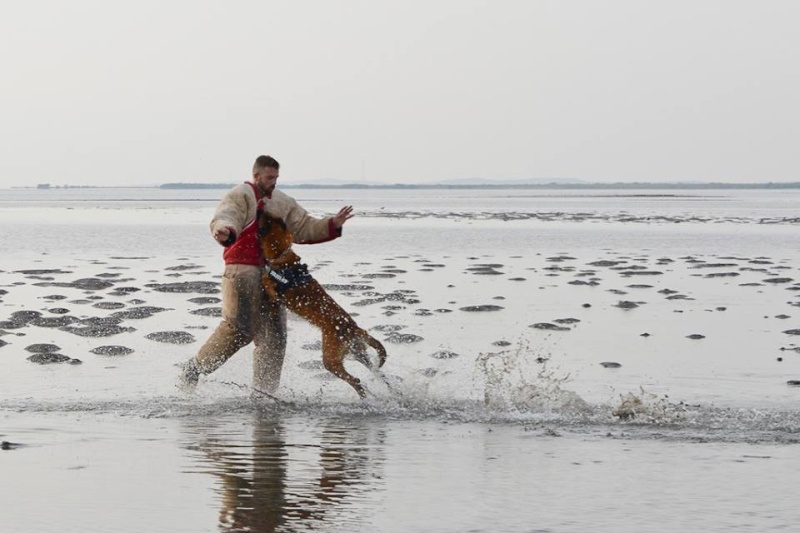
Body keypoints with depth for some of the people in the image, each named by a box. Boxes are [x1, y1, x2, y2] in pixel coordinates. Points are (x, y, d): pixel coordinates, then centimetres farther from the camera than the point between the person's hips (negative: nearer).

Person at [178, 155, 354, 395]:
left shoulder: (283, 202, 17)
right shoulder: (239, 196, -5)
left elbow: (304, 228, 18)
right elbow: (225, 219, -24)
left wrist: (332, 225, 2)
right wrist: (224, 231, -48)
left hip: (271, 273, 7)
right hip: (242, 269, -7)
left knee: (273, 334, 4)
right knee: (238, 328, -17)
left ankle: (264, 389, 10)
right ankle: (195, 368, -2)